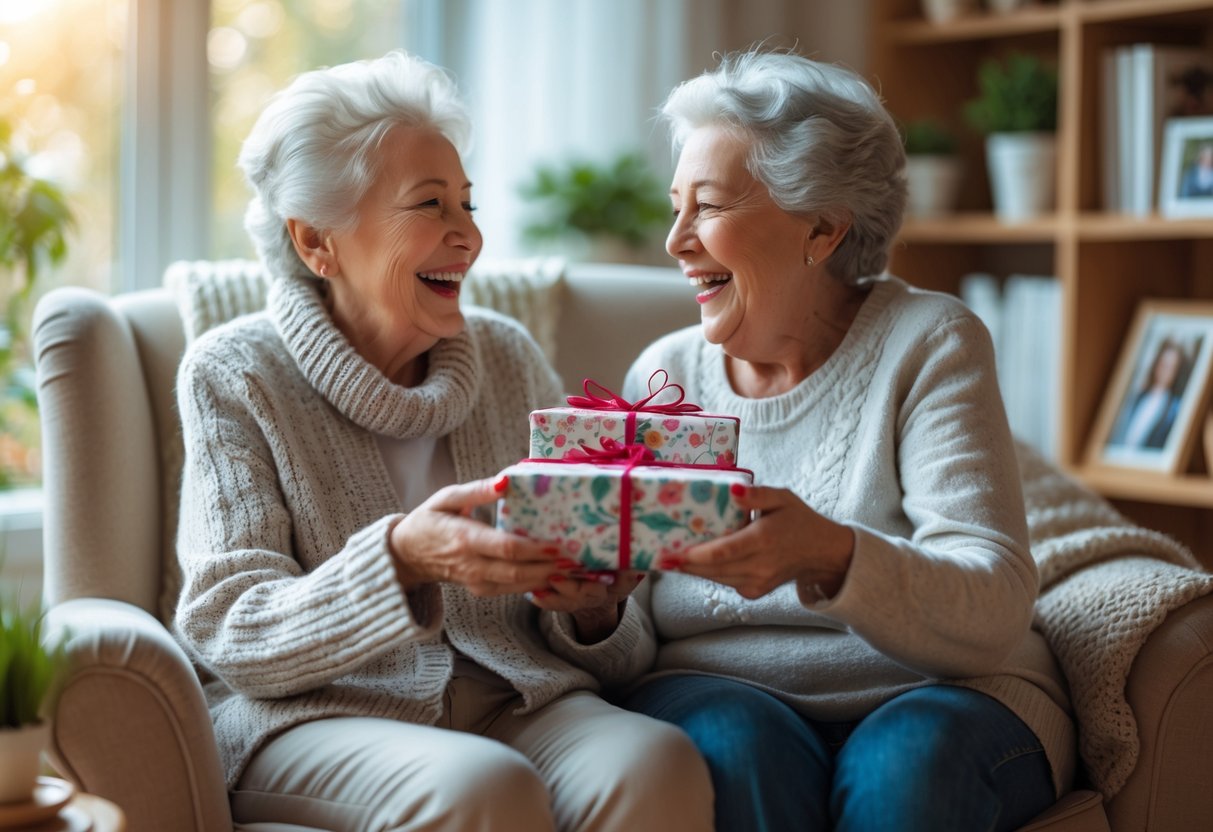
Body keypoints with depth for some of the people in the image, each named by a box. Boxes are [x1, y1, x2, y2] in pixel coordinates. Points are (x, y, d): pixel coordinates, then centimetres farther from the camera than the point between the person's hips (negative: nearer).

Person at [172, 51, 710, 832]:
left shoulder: (509, 357, 10)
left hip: (514, 700, 4)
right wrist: (400, 559, -26)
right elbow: (230, 636, -9)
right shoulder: (235, 374, 0)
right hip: (313, 717, -3)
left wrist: (593, 606, -12)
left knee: (658, 763, -28)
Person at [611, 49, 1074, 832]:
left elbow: (993, 615, -17)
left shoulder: (931, 343, -4)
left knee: (912, 754, -33)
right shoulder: (664, 373, 6)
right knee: (739, 744, -31)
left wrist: (829, 556, -36)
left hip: (941, 697, -1)